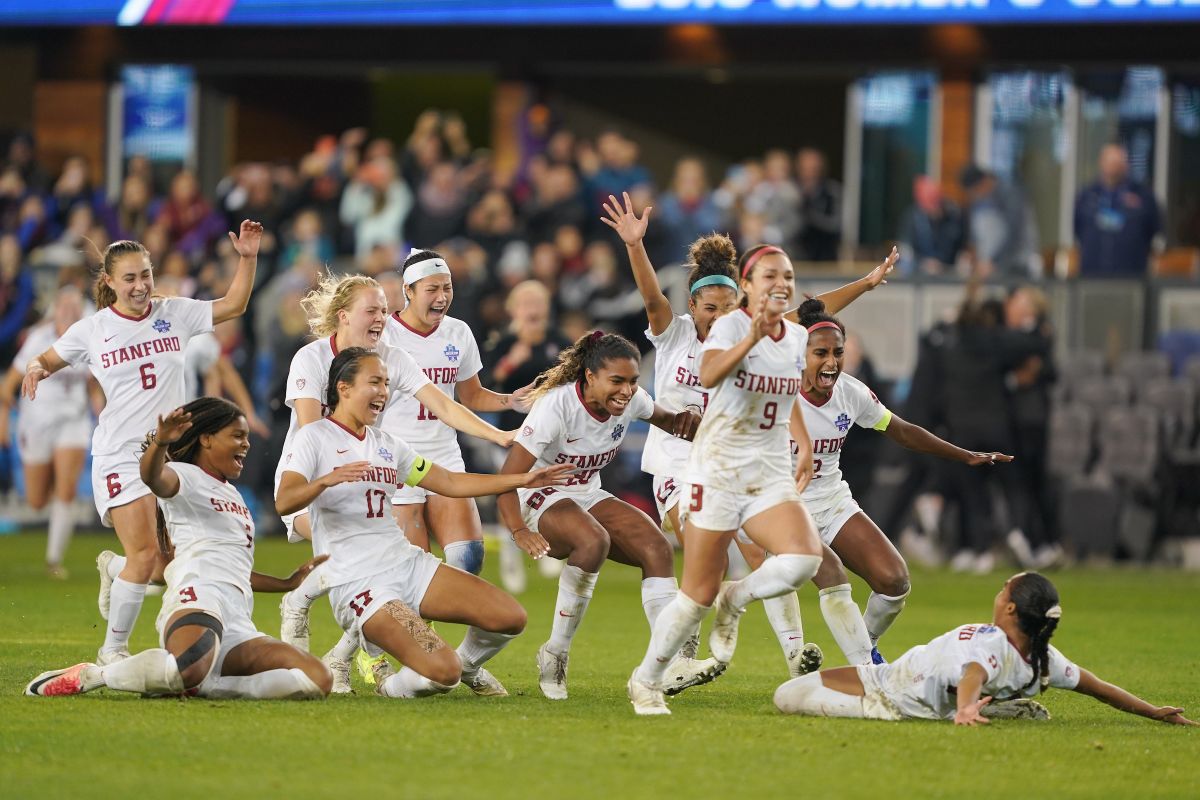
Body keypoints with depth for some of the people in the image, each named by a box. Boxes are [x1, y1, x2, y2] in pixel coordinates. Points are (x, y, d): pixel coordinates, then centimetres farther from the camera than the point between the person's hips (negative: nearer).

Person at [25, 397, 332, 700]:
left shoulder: (232, 494, 34)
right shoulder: (185, 475, 8)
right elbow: (154, 477, -18)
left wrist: (287, 583, 48)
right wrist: (159, 444, -40)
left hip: (239, 625, 8)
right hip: (198, 595, -8)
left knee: (318, 680, -14)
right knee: (190, 669, -42)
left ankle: (196, 686, -14)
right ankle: (88, 676, -15)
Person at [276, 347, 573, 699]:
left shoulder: (387, 444, 17)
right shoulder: (314, 438, -4)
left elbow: (449, 482, 22)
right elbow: (284, 502, -18)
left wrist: (523, 479, 17)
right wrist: (326, 481, -39)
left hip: (408, 564, 7)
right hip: (359, 586, -7)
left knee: (510, 617, -7)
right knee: (441, 672, -25)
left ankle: (468, 667, 24)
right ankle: (391, 689, 8)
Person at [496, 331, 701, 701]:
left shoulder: (631, 401, -10)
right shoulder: (556, 407, -28)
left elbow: (664, 419, 14)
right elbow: (506, 478, -30)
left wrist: (686, 420, -12)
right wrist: (519, 530, -47)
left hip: (588, 497, 7)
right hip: (540, 501, -7)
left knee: (657, 548, -14)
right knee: (594, 541, -36)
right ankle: (555, 654, -24)